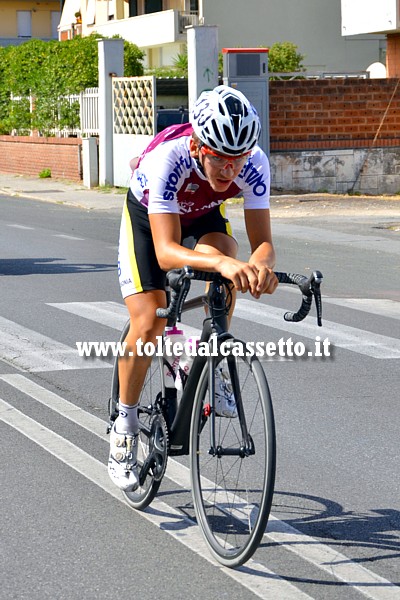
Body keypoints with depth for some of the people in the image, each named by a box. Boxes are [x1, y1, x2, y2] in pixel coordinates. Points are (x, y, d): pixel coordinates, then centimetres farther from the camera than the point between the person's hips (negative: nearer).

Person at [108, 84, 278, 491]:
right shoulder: (166, 159, -42)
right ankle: (124, 427, 6)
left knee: (225, 258, -31)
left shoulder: (253, 164, -33)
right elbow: (166, 251, -48)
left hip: (202, 216, 3)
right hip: (148, 217, -3)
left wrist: (261, 266, -55)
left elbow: (262, 240, -31)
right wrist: (221, 264, -66)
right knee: (148, 325, -16)